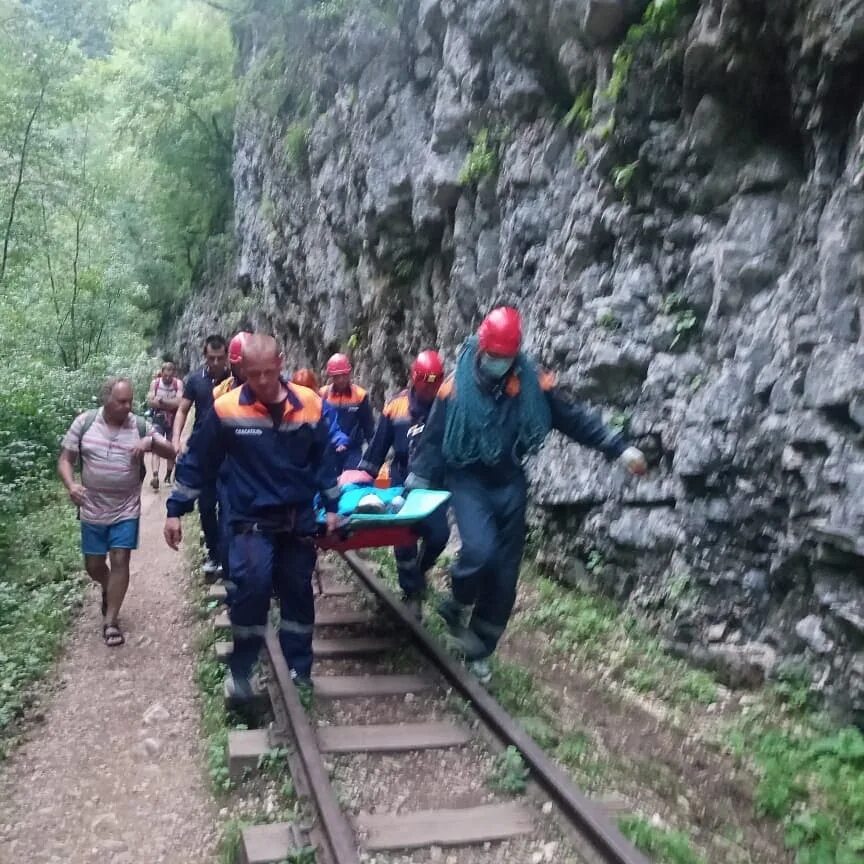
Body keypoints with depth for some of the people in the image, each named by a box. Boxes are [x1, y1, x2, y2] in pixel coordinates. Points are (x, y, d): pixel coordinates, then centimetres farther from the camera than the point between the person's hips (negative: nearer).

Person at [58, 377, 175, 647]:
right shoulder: (84, 422, -6)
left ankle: (110, 621, 7)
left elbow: (171, 453, -5)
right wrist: (71, 485, -22)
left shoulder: (140, 426, -7)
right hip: (92, 510, 1)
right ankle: (109, 589, 45)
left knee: (120, 560, -4)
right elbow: (65, 460, -2)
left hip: (126, 510, -1)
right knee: (93, 565, 11)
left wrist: (151, 441, -26)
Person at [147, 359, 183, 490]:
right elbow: (150, 402, -11)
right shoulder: (155, 383, -4)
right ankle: (155, 476, -25)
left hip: (173, 420, 0)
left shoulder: (178, 383, -8)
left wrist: (161, 400, -19)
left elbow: (179, 403, -19)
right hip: (158, 419, 0)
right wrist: (170, 403, -19)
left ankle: (168, 476, 25)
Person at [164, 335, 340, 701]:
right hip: (252, 519, -3)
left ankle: (298, 671, 28)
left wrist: (332, 506, 11)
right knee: (253, 581, -24)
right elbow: (197, 461, -1)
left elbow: (323, 459, 9)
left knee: (298, 593, 11)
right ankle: (240, 670, -6)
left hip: (299, 519, 3)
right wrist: (176, 509, 1)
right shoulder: (226, 408, -10)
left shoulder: (309, 404, -3)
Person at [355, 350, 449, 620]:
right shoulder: (397, 405, -2)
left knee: (438, 534, -6)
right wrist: (363, 477, 7)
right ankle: (412, 592, 17)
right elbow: (378, 445, 5)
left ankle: (418, 572, 25)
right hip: (403, 483, 1)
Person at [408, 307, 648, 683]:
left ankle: (479, 650, 23)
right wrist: (415, 482, -5)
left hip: (509, 484, 3)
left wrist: (620, 449, -5)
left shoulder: (531, 383, -6)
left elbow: (573, 418, 0)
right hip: (468, 481, -3)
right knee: (480, 550, -28)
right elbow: (433, 437, -4)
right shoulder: (456, 386, -10)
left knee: (504, 575, 6)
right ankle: (458, 607, 4)